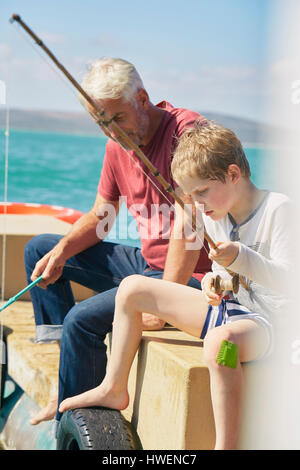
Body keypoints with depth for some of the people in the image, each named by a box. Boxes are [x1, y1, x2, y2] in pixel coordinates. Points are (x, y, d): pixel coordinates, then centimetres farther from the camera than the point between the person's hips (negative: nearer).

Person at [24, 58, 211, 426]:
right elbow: (99, 217, 17)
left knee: (83, 319, -26)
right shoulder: (117, 147, 6)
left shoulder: (185, 129, -19)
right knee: (38, 249, 11)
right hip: (145, 264, 9)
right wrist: (61, 251, -3)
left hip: (187, 276, -9)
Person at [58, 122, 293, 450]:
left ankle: (225, 445, -31)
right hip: (222, 307, 9)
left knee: (221, 342, -44)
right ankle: (113, 389, 17)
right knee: (131, 288, 7)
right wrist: (213, 282, -5)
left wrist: (241, 258, -36)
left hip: (262, 321, -8)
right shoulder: (214, 215, 7)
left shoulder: (278, 209, -17)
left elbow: (289, 280, -23)